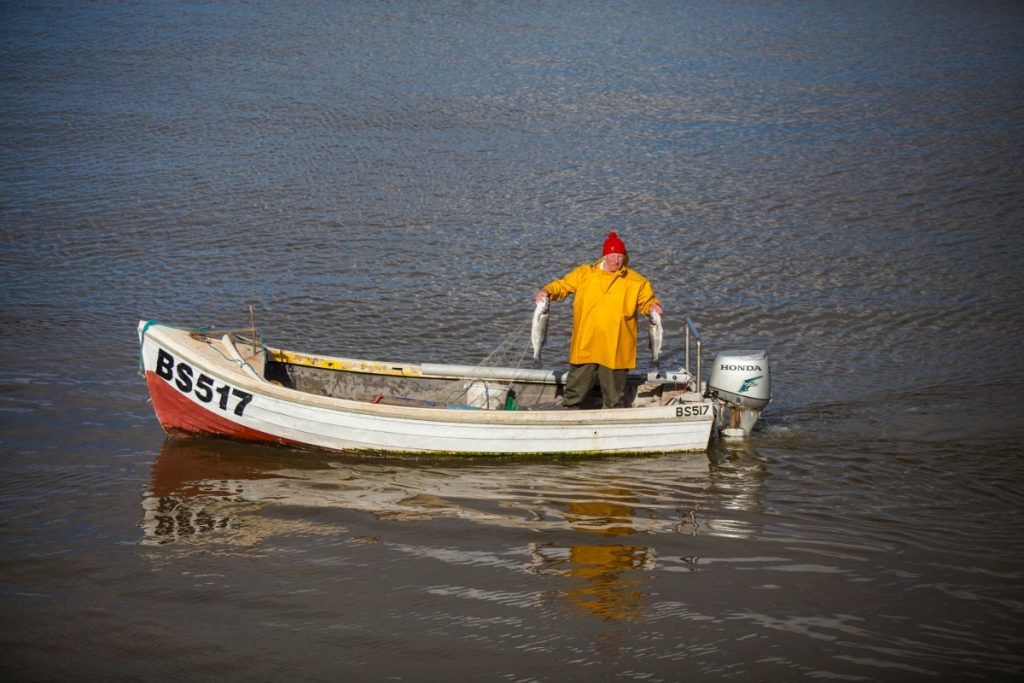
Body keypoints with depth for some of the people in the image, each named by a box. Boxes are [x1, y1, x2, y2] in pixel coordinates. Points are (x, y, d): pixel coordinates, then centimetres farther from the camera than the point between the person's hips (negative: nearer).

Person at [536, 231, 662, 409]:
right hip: (585, 346, 0)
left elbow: (646, 301, 10)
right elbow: (561, 285, 10)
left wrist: (653, 306, -12)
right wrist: (547, 292, -9)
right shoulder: (584, 274, 6)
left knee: (614, 397, 8)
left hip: (615, 350, 0)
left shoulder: (636, 281, 5)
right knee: (575, 391, 5)